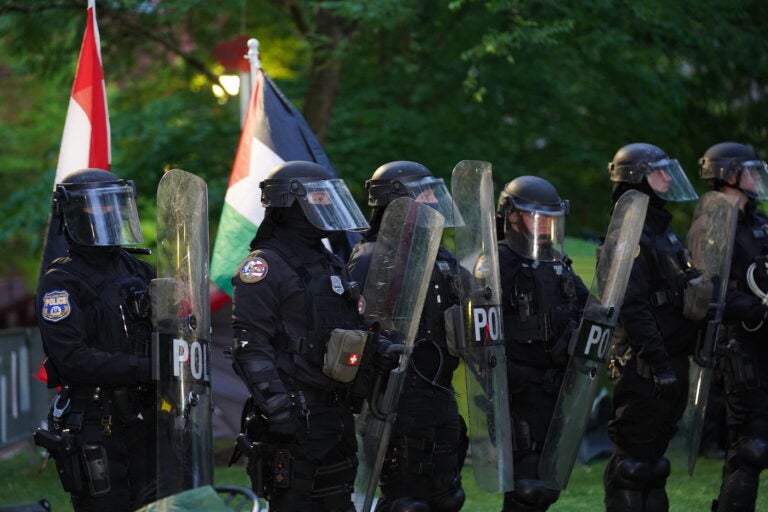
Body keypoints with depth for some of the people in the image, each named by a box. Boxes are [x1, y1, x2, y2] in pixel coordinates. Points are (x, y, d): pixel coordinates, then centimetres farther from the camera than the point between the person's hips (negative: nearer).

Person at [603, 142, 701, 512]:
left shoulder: (664, 232, 17)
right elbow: (633, 311, -22)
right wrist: (659, 364, -25)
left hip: (669, 364, 10)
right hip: (643, 367, -10)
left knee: (654, 453, 15)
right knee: (634, 461, -6)